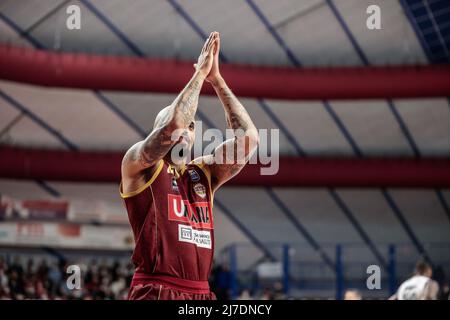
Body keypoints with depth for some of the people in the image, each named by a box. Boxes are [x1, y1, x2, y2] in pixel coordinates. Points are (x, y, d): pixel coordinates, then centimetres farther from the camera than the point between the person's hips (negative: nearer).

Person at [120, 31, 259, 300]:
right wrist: (200, 73, -5)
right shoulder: (138, 165, 3)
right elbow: (172, 125, -16)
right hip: (155, 291, -6)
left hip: (201, 293, 6)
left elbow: (248, 137, 7)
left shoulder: (204, 173, 18)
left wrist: (216, 79, 6)